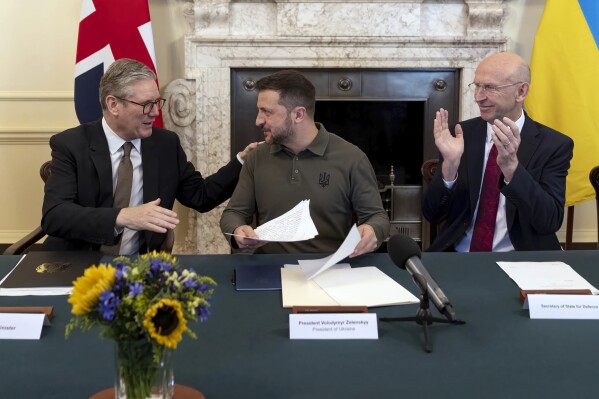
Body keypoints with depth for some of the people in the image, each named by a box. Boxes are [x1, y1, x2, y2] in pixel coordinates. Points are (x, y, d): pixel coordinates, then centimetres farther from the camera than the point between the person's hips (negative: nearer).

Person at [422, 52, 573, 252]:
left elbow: (550, 222, -13)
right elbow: (432, 215, 0)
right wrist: (450, 164, -17)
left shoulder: (553, 145, -2)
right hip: (457, 260, 1)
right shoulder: (463, 134, 2)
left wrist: (511, 166, -24)